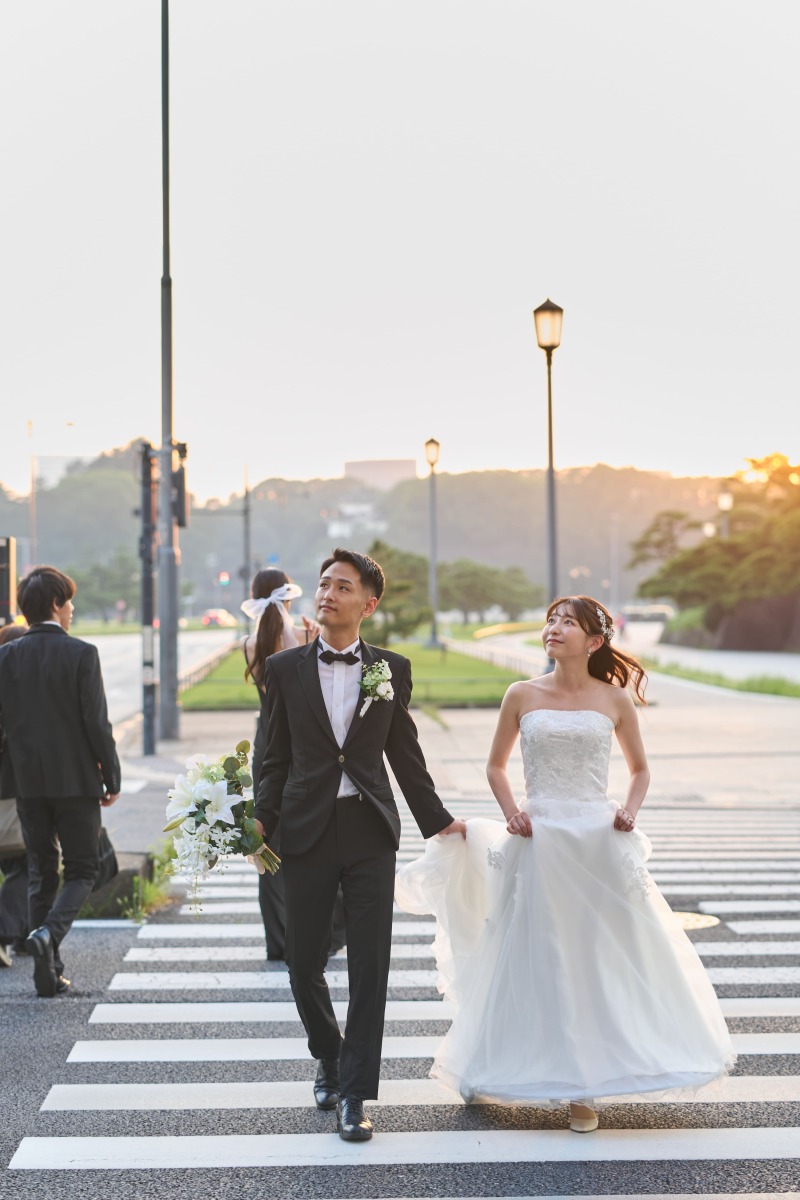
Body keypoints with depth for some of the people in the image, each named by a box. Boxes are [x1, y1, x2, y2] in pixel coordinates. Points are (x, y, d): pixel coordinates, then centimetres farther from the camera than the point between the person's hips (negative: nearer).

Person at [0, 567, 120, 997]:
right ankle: (49, 931, -16)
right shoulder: (81, 653, -11)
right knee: (81, 869, 10)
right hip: (77, 780, -4)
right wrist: (111, 777, -3)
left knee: (41, 872, 13)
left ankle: (49, 972, 14)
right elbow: (96, 721, -12)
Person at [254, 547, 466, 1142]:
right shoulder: (285, 668, 4)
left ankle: (354, 1092, 8)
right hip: (307, 830, 0)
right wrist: (262, 824, -4)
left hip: (370, 830, 0)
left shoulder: (391, 669, 5)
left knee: (370, 965, -2)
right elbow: (276, 757, 5)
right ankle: (329, 1056, 35)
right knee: (305, 965, 8)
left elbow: (405, 754, 11)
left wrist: (437, 820, 12)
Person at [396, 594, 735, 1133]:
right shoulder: (522, 696, 3)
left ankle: (585, 1087, 16)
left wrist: (629, 812, -4)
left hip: (600, 844, 0)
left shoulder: (614, 699, 3)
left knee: (600, 959, 3)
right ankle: (544, 1070, 21)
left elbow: (639, 769, 13)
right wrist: (511, 814, -3)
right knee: (538, 961, 4)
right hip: (539, 843, 0)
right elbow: (496, 765, 13)